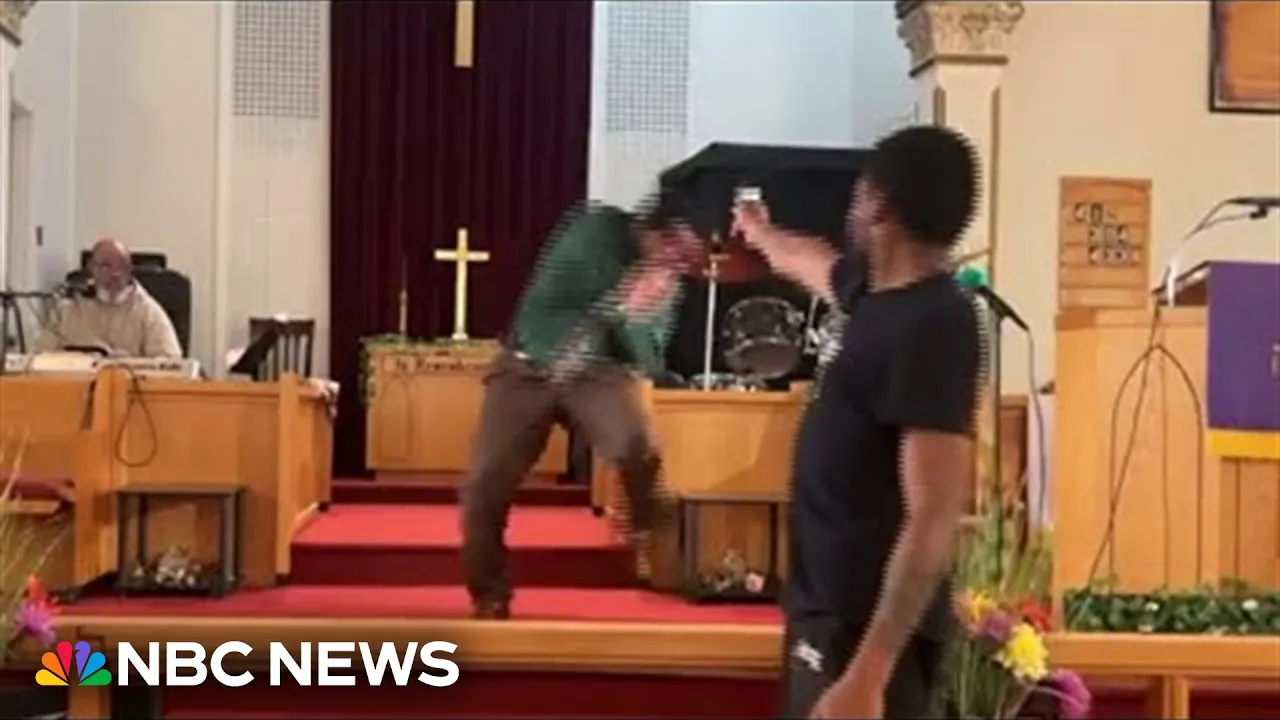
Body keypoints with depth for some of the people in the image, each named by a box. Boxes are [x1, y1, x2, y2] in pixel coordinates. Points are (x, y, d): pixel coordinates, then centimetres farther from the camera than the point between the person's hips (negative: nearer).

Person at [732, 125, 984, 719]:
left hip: (869, 625, -9)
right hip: (831, 607, 9)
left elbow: (932, 522, -25)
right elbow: (808, 261, 33)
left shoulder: (931, 327, -20)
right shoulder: (878, 287, 7)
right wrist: (758, 231, 53)